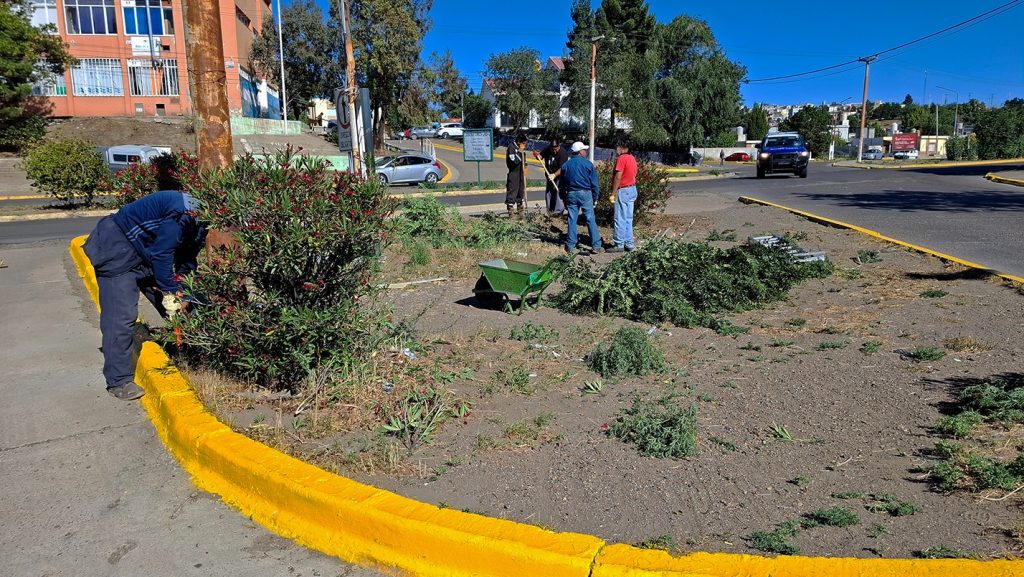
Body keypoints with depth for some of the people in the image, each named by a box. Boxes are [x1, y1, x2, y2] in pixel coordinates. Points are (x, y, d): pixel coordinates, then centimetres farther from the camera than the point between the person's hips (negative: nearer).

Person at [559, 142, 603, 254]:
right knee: (591, 220, 0)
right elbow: (594, 183, -3)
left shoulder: (565, 165, 6)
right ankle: (596, 246, 1)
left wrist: (564, 198, 18)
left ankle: (570, 246, 8)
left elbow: (562, 184, 11)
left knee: (572, 220, 7)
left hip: (571, 194, 3)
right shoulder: (588, 164, -4)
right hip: (585, 194, -3)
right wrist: (595, 198, 6)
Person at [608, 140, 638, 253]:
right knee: (628, 219, 12)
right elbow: (633, 175, 14)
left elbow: (618, 177, -18)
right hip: (632, 189, 9)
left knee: (620, 219, -5)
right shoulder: (632, 158, 13)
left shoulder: (621, 159, -13)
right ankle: (629, 243, 15)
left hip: (623, 190, -9)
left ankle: (619, 244, -3)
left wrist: (613, 193, -15)